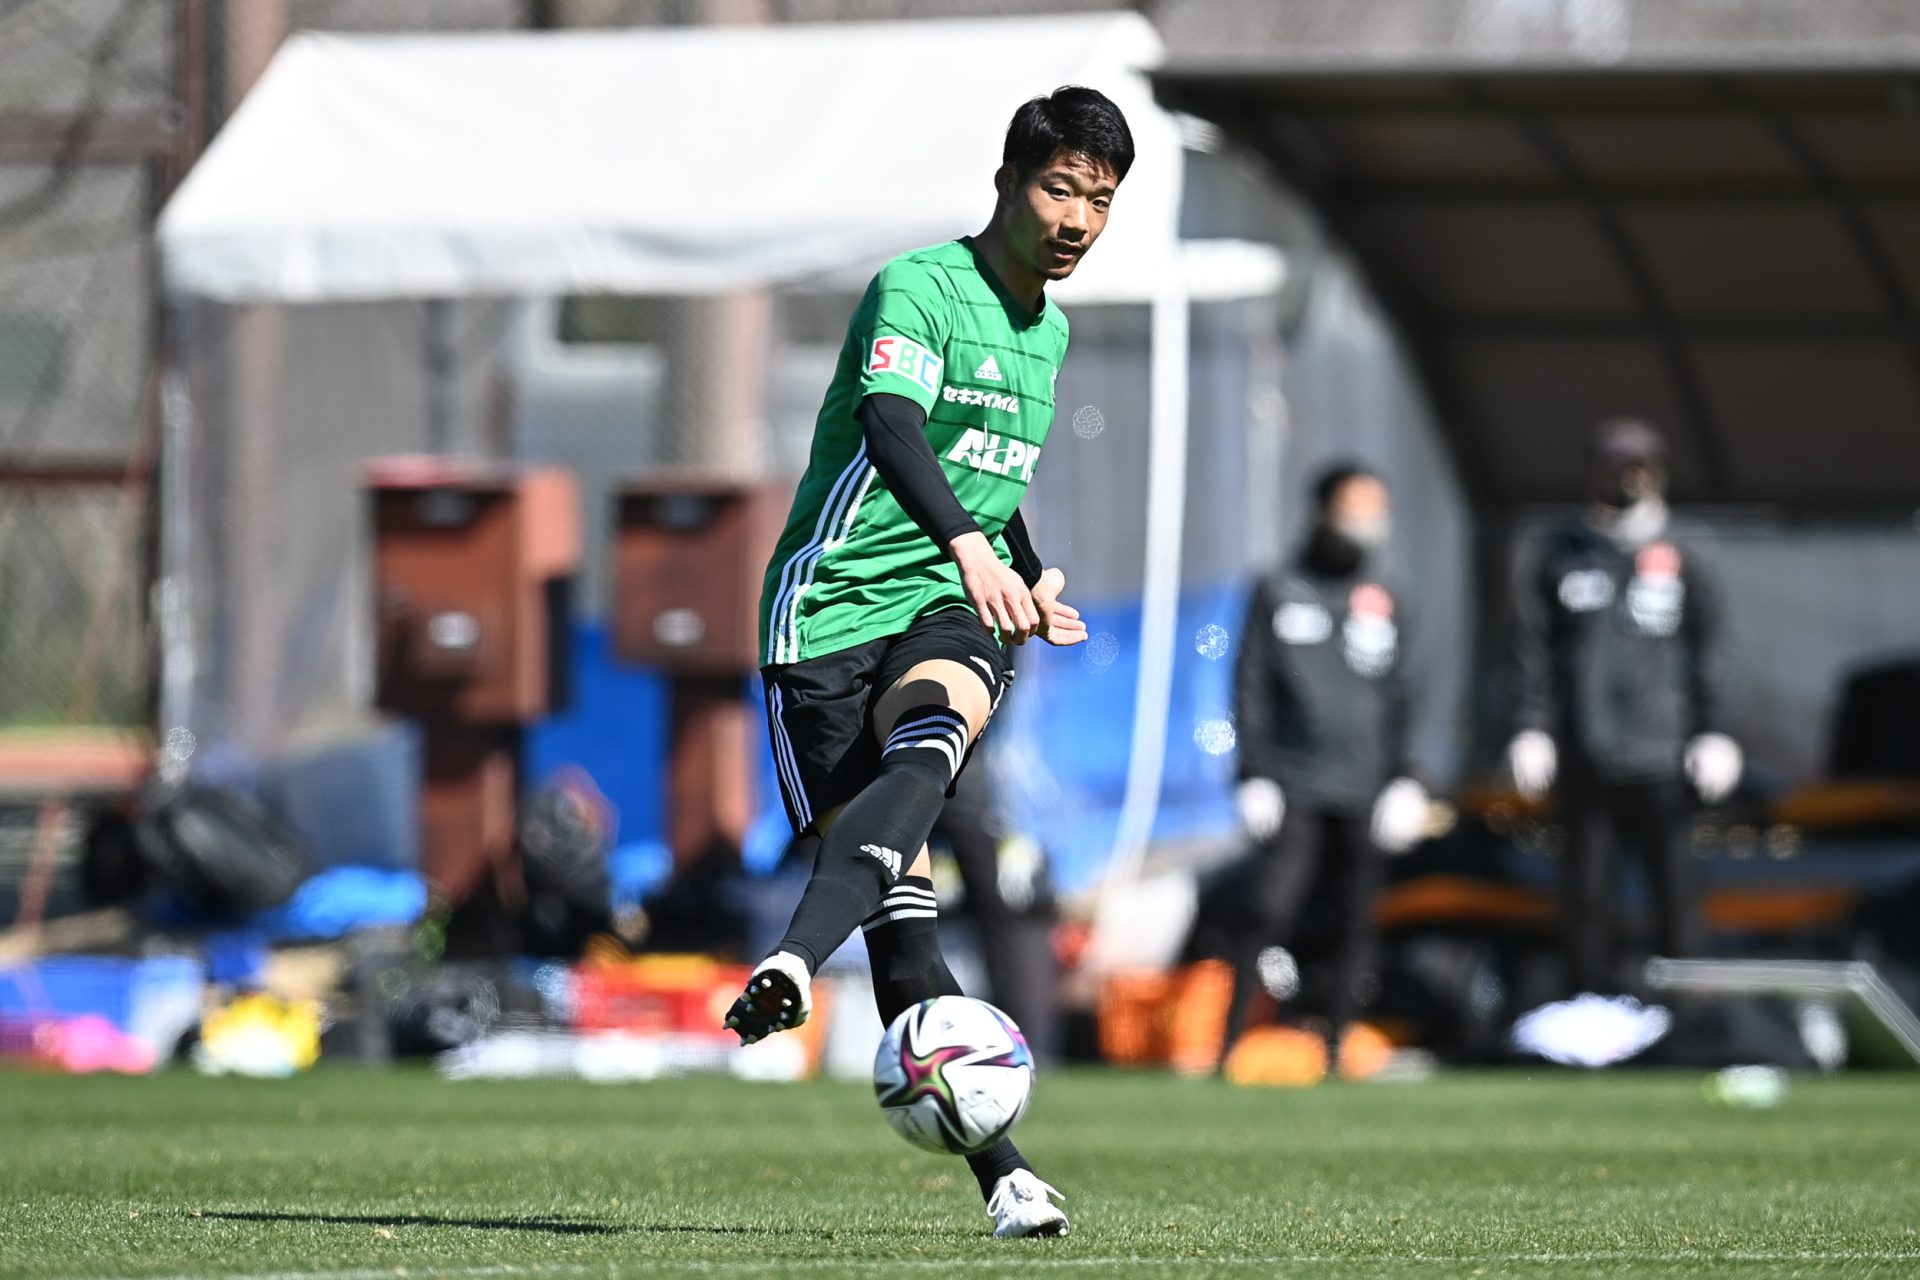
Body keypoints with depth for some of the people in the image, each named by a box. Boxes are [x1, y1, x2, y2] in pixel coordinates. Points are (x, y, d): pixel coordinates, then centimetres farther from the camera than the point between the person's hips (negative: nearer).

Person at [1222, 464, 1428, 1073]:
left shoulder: (1385, 603, 12)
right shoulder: (1278, 595, 4)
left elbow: (1398, 697, 15)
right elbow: (1252, 688, 4)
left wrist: (1403, 775, 6)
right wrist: (1254, 771, -3)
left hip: (1365, 791, 3)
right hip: (1297, 785, -3)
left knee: (1357, 921, 2)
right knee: (1269, 911, -12)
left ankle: (1337, 1046, 9)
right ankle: (1230, 1040, -9)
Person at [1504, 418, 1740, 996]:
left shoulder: (1678, 557, 6)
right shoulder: (1559, 554, 5)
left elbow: (1705, 651, 9)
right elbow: (1532, 648, 6)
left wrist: (1712, 732, 3)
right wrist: (1531, 728, -1)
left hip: (1659, 752, 0)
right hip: (1584, 750, 0)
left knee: (1673, 875, -3)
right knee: (1587, 879, 4)